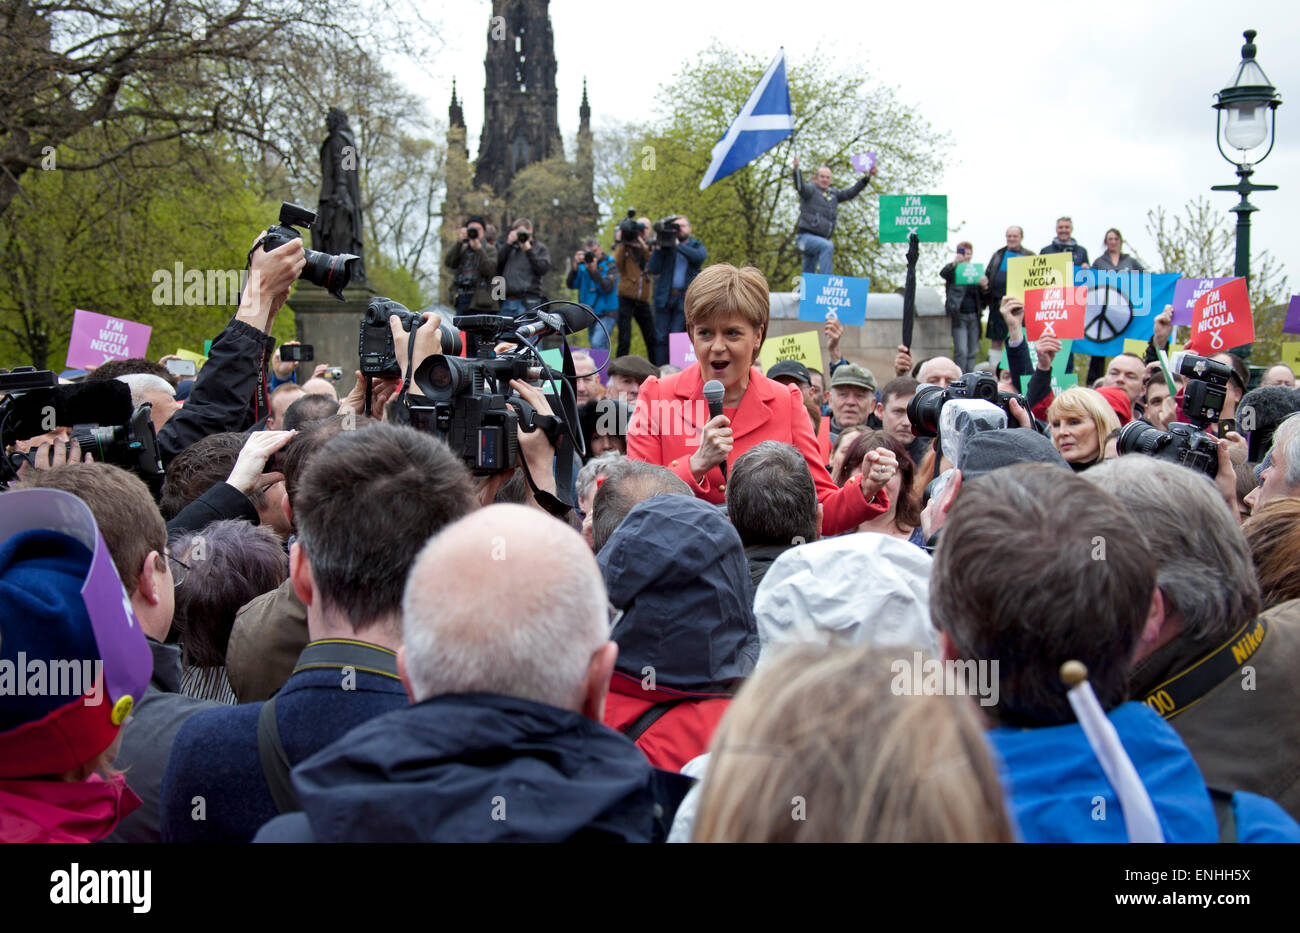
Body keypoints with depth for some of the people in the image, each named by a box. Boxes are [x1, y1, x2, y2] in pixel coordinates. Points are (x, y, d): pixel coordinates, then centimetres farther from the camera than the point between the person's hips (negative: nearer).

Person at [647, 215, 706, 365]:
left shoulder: (697, 247, 11)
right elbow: (654, 270, 1)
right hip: (664, 297, 1)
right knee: (660, 337, -2)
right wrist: (658, 248, -8)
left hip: (685, 298, -1)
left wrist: (677, 245, -17)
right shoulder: (666, 247, 11)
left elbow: (699, 257, -14)